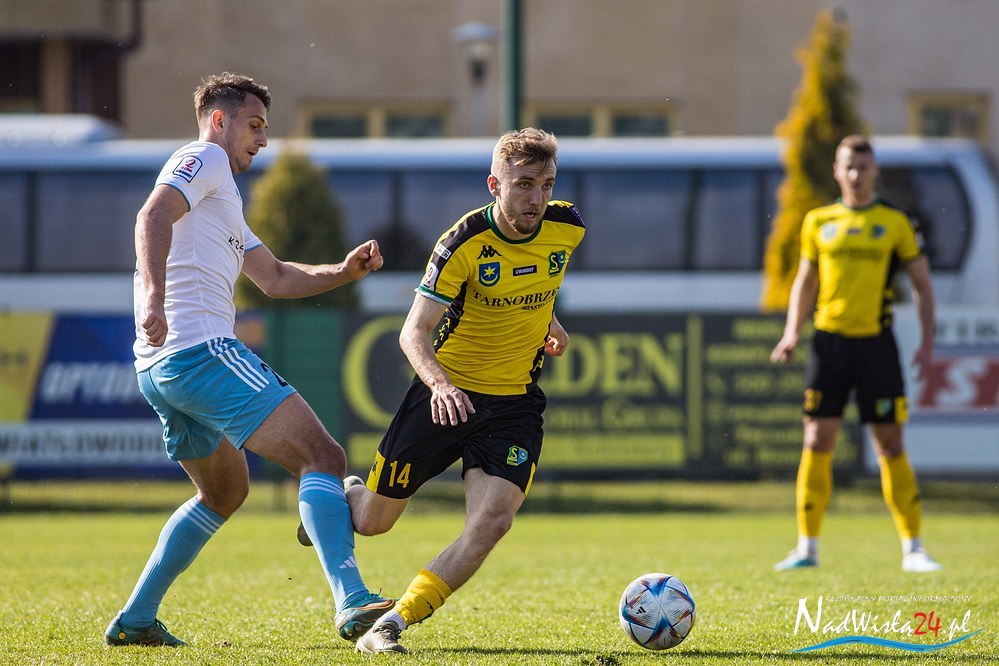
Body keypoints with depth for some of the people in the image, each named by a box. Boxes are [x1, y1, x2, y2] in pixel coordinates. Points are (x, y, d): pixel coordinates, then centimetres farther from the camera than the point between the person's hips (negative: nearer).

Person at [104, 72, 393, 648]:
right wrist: (153, 295, -34)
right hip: (202, 351, -11)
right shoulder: (204, 159, 0)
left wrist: (344, 271, 14)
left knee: (226, 491, 27)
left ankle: (135, 620, 22)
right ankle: (352, 603, -32)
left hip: (160, 366, 11)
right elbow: (153, 217, -19)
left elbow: (276, 278, 30)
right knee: (322, 458, -16)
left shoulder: (222, 198, 31)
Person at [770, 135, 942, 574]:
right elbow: (805, 280, 17)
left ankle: (912, 549, 6)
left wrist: (927, 343, -3)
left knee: (891, 446, -1)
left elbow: (922, 284, 6)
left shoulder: (895, 223, 2)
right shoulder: (818, 221, 8)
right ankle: (807, 547, 3)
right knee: (817, 442, -2)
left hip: (875, 341, -2)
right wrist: (792, 332, 3)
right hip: (829, 340, 2)